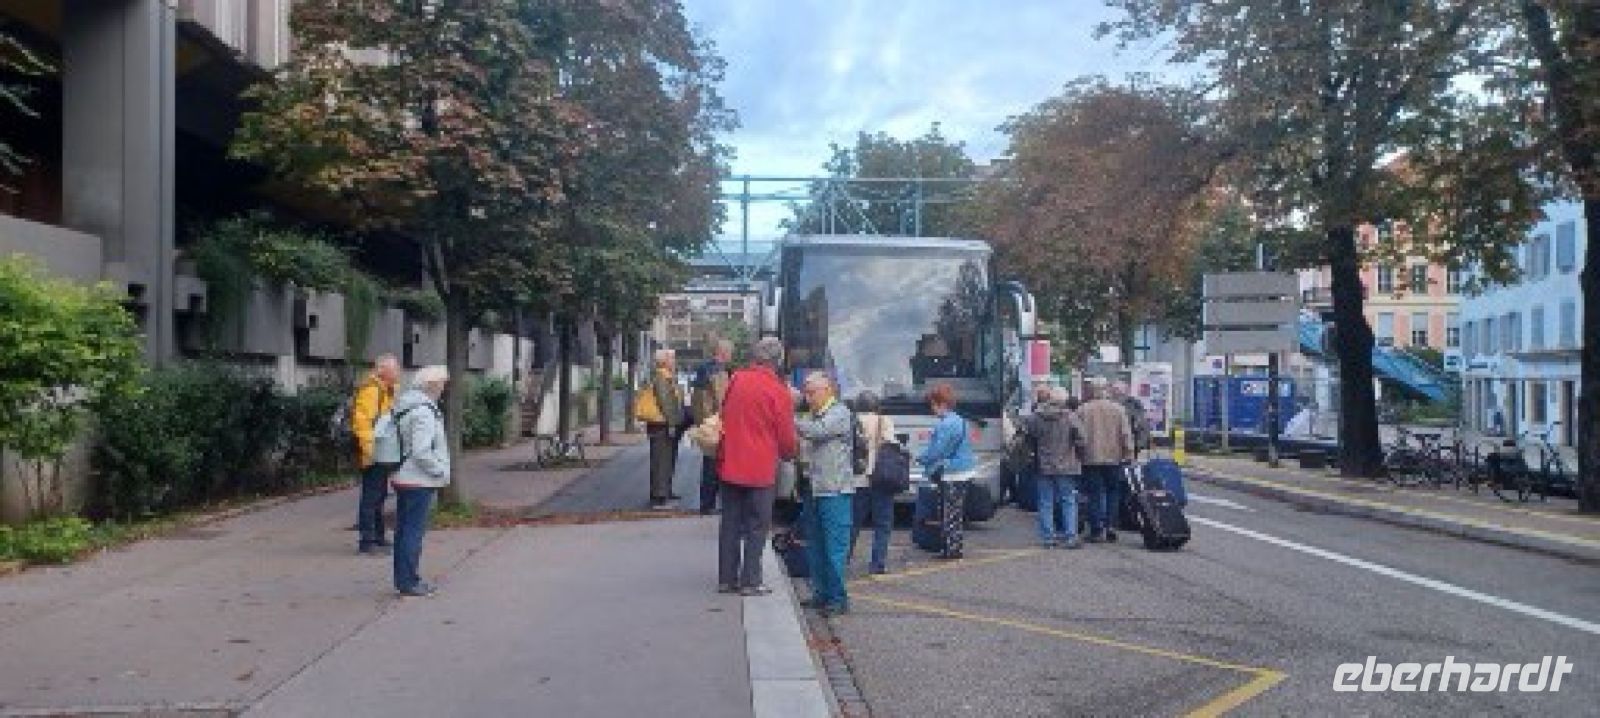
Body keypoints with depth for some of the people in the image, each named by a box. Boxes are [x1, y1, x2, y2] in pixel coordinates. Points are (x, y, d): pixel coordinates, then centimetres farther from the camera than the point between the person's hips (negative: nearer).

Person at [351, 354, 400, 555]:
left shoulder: (385, 389, 18)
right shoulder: (371, 388, -15)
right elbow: (362, 419, -24)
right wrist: (369, 447, -28)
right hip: (373, 454, -11)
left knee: (379, 494, 17)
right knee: (371, 495, -7)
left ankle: (377, 536, 27)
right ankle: (367, 540, -4)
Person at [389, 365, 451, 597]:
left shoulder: (405, 406, 12)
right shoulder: (424, 412, -19)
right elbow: (422, 452, -26)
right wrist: (442, 472, -13)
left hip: (403, 478, 10)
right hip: (419, 481, -10)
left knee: (404, 529, 14)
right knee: (414, 532, -4)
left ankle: (404, 578, 23)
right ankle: (408, 582, 0)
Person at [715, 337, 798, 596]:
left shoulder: (736, 380, 1)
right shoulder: (778, 391, -13)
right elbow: (786, 438, -6)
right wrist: (791, 451, 15)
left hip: (729, 465, 5)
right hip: (759, 469, -5)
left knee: (730, 524, 12)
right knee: (756, 526, 6)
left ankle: (726, 579, 17)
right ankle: (750, 581, 7)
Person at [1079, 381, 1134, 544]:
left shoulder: (1082, 410, -1)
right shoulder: (1118, 408, 3)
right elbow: (1126, 434, 0)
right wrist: (1129, 454, 4)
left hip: (1091, 459, -1)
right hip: (1113, 458, 1)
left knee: (1094, 495, 3)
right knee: (1113, 493, 14)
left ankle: (1096, 531, 2)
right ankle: (1110, 525, 6)